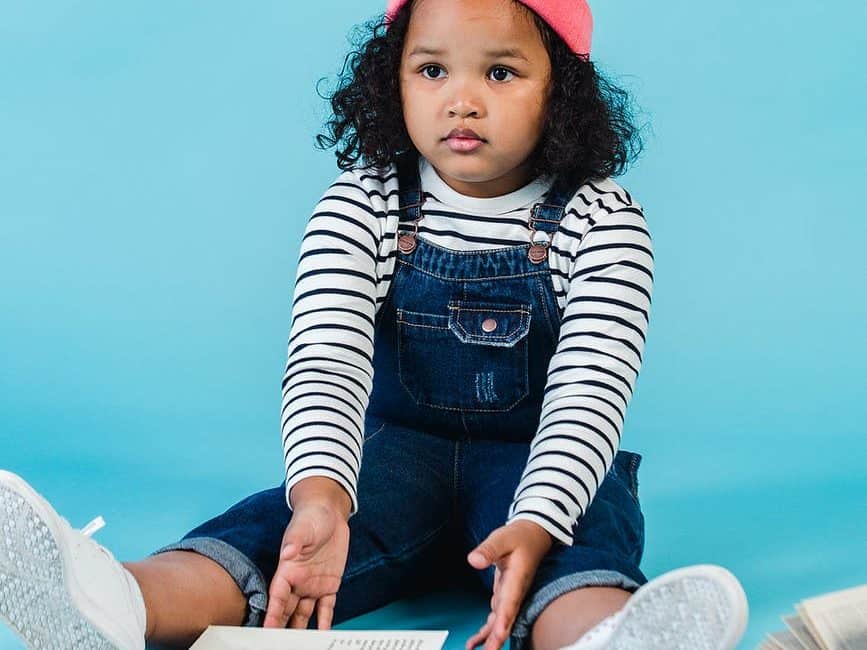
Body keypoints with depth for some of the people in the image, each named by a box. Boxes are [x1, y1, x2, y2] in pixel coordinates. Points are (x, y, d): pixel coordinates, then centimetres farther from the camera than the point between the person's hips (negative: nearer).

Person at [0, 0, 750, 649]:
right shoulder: (360, 207, -5)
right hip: (399, 447, 1)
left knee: (593, 530, -35)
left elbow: (588, 391, -18)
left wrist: (534, 527, -37)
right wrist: (320, 494, -39)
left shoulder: (602, 222, -9)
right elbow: (326, 359, -18)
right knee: (286, 523, -29)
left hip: (542, 466, 0)